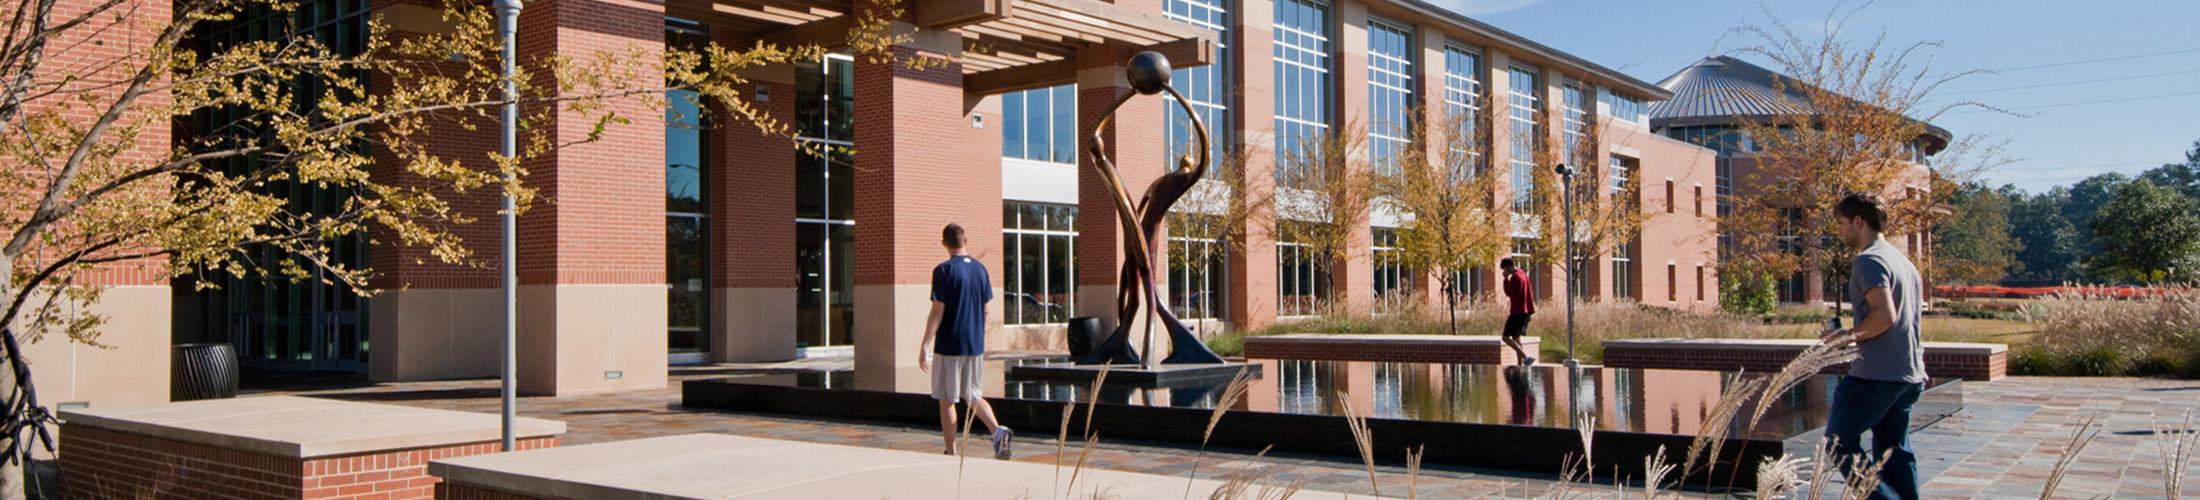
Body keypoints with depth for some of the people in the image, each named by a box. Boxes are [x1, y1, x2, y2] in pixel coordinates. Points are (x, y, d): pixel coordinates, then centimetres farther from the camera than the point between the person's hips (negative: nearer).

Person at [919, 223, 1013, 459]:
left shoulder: (943, 270, -11)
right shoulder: (980, 269, 7)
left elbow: (937, 312, -15)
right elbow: (985, 310, 12)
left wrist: (924, 345, -13)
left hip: (949, 346, -6)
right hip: (975, 346, 6)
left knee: (947, 400, 6)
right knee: (973, 397, 16)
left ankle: (952, 452, 9)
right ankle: (998, 430, -7)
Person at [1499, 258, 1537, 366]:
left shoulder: (1515, 277, -14)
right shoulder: (1523, 274, 16)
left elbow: (1508, 292, -14)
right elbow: (1531, 292, 21)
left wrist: (1506, 278, -10)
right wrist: (1531, 310, 24)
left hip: (1517, 311, -10)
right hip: (1526, 311, 10)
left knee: (1506, 337, -11)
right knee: (1516, 337, 15)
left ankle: (1526, 357, -22)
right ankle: (1520, 363, 10)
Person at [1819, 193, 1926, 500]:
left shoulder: (1869, 261, -12)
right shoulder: (1903, 261, 18)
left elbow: (1885, 315, -23)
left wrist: (1851, 335, -10)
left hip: (1875, 374, -9)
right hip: (1909, 374, 9)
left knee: (1840, 442, -2)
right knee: (1893, 450, 13)